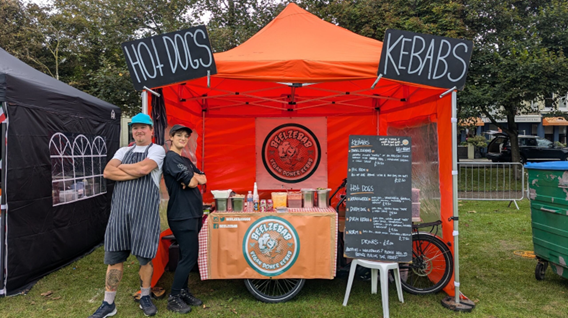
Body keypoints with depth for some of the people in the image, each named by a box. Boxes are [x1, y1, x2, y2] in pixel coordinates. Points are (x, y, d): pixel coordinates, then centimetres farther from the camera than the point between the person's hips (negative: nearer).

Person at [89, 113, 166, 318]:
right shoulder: (123, 151, 18)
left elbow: (144, 168, -16)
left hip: (145, 211, -4)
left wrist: (121, 167, 1)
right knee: (113, 257, 7)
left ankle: (145, 298, 25)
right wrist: (135, 173, -9)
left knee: (145, 257, 5)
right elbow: (107, 172, 2)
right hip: (120, 210, 4)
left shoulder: (157, 150, 4)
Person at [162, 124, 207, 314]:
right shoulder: (170, 158, -12)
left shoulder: (186, 161, 18)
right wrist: (193, 178, 2)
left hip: (192, 213, 9)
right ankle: (173, 298, 6)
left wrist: (192, 177, -9)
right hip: (182, 215, -9)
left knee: (188, 256, 15)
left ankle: (183, 291, 27)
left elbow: (203, 179, 9)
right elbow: (192, 182, -19)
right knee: (188, 257, -7)